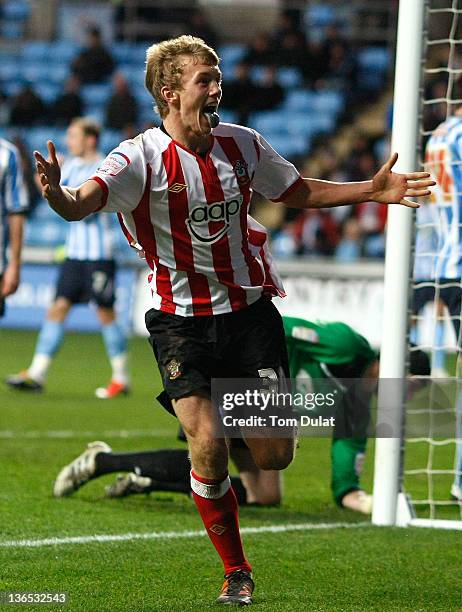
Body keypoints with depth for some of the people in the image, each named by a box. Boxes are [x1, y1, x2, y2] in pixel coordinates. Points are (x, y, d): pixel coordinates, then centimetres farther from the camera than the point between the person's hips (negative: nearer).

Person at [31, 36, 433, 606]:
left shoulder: (243, 145, 1)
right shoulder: (142, 157, -14)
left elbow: (300, 191, 18)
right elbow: (82, 203, -30)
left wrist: (371, 190, 10)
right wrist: (58, 194, -53)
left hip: (250, 309, 3)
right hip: (181, 320, -3)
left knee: (273, 455, -5)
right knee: (209, 448, -14)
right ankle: (236, 571, 7)